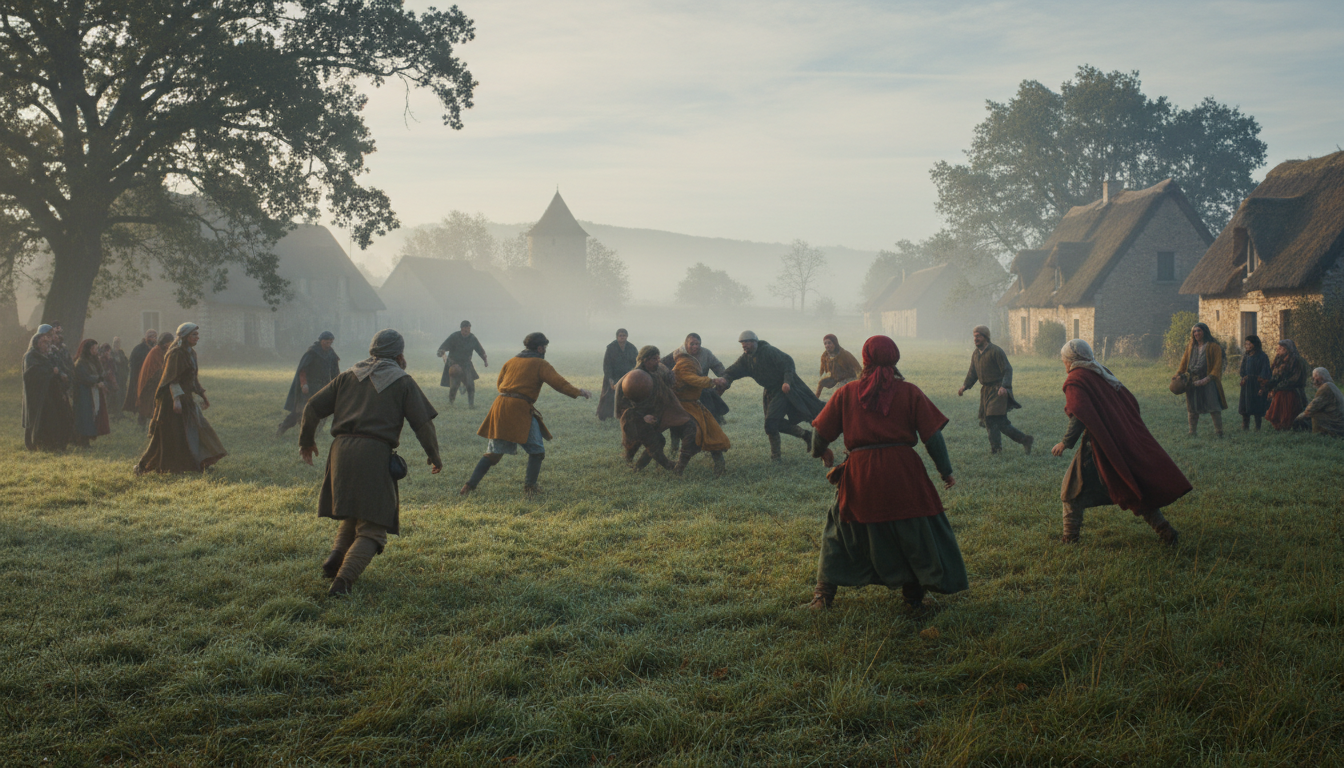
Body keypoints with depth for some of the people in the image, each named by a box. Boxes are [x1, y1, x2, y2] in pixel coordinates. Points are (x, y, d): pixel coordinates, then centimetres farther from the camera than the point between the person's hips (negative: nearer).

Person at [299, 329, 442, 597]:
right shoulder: (403, 382, 7)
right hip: (375, 454, -5)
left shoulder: (348, 377, 18)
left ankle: (336, 557, 3)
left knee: (351, 514, 26)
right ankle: (343, 578, -20)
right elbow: (423, 423, 2)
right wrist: (434, 456, 15)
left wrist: (306, 441, 30)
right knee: (372, 529, -1)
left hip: (342, 451, 5)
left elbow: (313, 407, 16)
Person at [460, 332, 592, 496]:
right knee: (536, 451, 9)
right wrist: (579, 392, -2)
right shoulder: (540, 364, 2)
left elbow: (499, 383, 23)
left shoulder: (511, 361, 19)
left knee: (494, 452, 13)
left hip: (500, 406, 6)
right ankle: (529, 486, 0)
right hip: (520, 409, -6)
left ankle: (470, 485, 7)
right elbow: (558, 382, -8)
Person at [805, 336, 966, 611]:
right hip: (903, 473, -1)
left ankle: (824, 594, 17)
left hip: (860, 475, 1)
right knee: (915, 530, 15)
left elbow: (821, 433, 8)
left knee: (840, 527, 17)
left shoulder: (845, 394, 3)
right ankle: (915, 594, 18)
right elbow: (932, 436, 0)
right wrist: (946, 471, 10)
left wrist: (819, 452, 30)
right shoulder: (909, 392, 1)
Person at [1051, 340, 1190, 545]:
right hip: (1124, 441, 7)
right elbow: (1131, 403, 18)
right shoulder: (1102, 373, 15)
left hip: (1098, 445, -7)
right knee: (1135, 487, 14)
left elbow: (1080, 415, -21)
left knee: (1072, 490, 8)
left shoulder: (1075, 380, -8)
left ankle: (1070, 536, 7)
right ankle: (1165, 531, 9)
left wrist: (1066, 442, -15)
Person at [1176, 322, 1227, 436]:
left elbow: (1218, 365, -7)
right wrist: (1179, 374, 1)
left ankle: (1218, 432, -1)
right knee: (1192, 409, 8)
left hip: (1207, 382, -5)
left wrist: (1208, 378, -17)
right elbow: (1184, 362, 15)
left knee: (1213, 407, -7)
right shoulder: (1190, 346, 13)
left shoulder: (1213, 346, -2)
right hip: (1192, 382, 5)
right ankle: (1192, 432, 17)